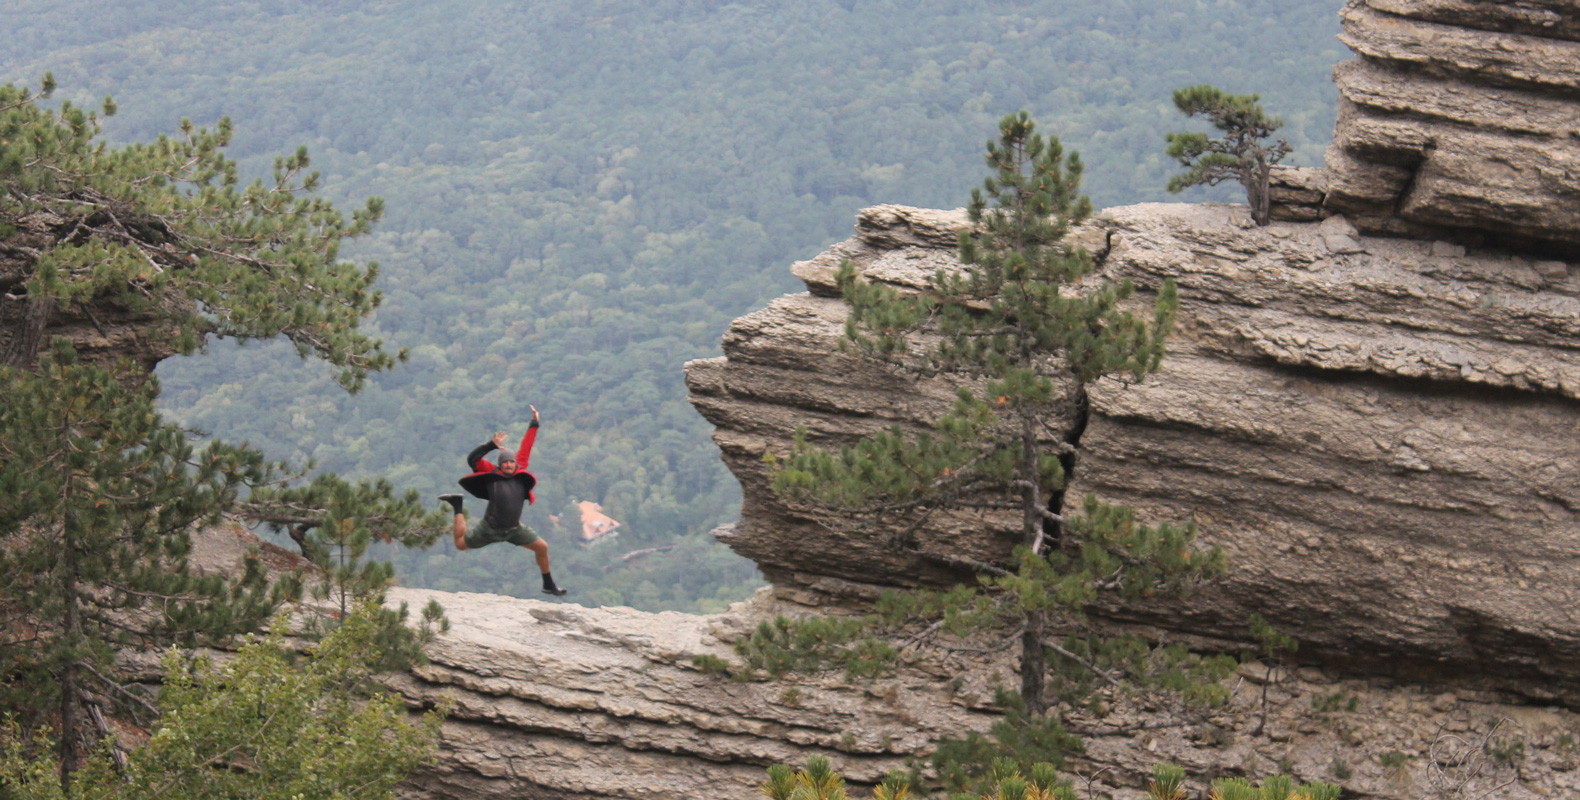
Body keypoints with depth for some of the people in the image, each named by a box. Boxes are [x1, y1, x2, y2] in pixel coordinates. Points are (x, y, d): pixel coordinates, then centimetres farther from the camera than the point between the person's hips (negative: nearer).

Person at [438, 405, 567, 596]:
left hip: (514, 529, 4)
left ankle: (549, 585, 21)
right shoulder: (492, 474, -14)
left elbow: (525, 449, 3)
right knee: (460, 544, 11)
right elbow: (472, 459, -21)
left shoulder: (519, 474, -5)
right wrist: (492, 445, -27)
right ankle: (458, 507, 32)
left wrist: (534, 425, 7)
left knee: (542, 547, 2)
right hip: (489, 529, -4)